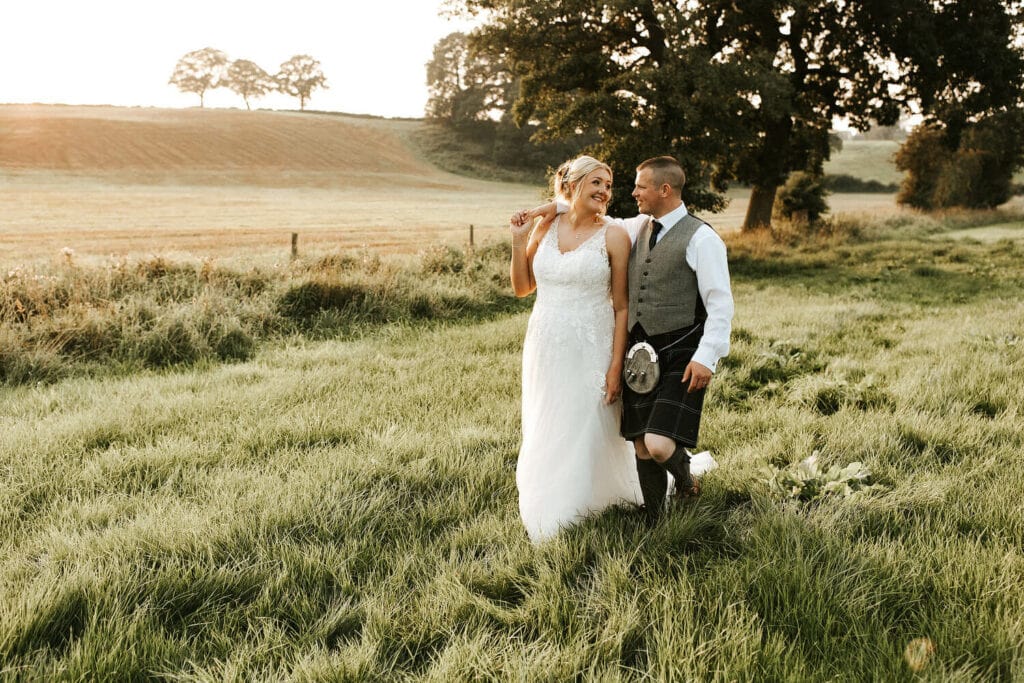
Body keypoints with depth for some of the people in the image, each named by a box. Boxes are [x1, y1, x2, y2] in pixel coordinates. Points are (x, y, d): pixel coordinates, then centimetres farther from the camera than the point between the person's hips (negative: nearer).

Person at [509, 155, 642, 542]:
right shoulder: (546, 227, 4)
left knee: (586, 436, 3)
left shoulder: (614, 237, -6)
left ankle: (581, 510, 23)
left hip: (590, 351, -4)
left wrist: (616, 366, -11)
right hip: (545, 350, 4)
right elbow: (522, 287, 11)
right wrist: (518, 240, -2)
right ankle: (549, 513, 33)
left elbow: (621, 307, -6)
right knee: (544, 438, 14)